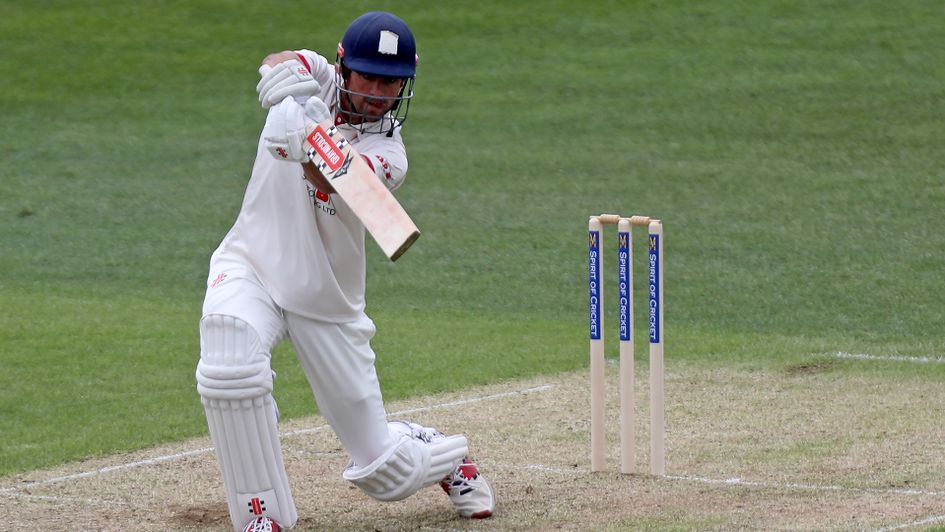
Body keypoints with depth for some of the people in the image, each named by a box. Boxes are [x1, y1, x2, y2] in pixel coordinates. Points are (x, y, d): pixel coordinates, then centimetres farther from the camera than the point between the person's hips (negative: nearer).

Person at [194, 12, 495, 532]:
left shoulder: (386, 155, -14)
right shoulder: (314, 82, -7)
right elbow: (280, 63, -30)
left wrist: (310, 151, -58)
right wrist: (283, 73, -54)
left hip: (328, 301, 0)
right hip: (251, 266, 1)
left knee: (386, 472, 5)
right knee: (230, 368, -35)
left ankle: (445, 455, 42)